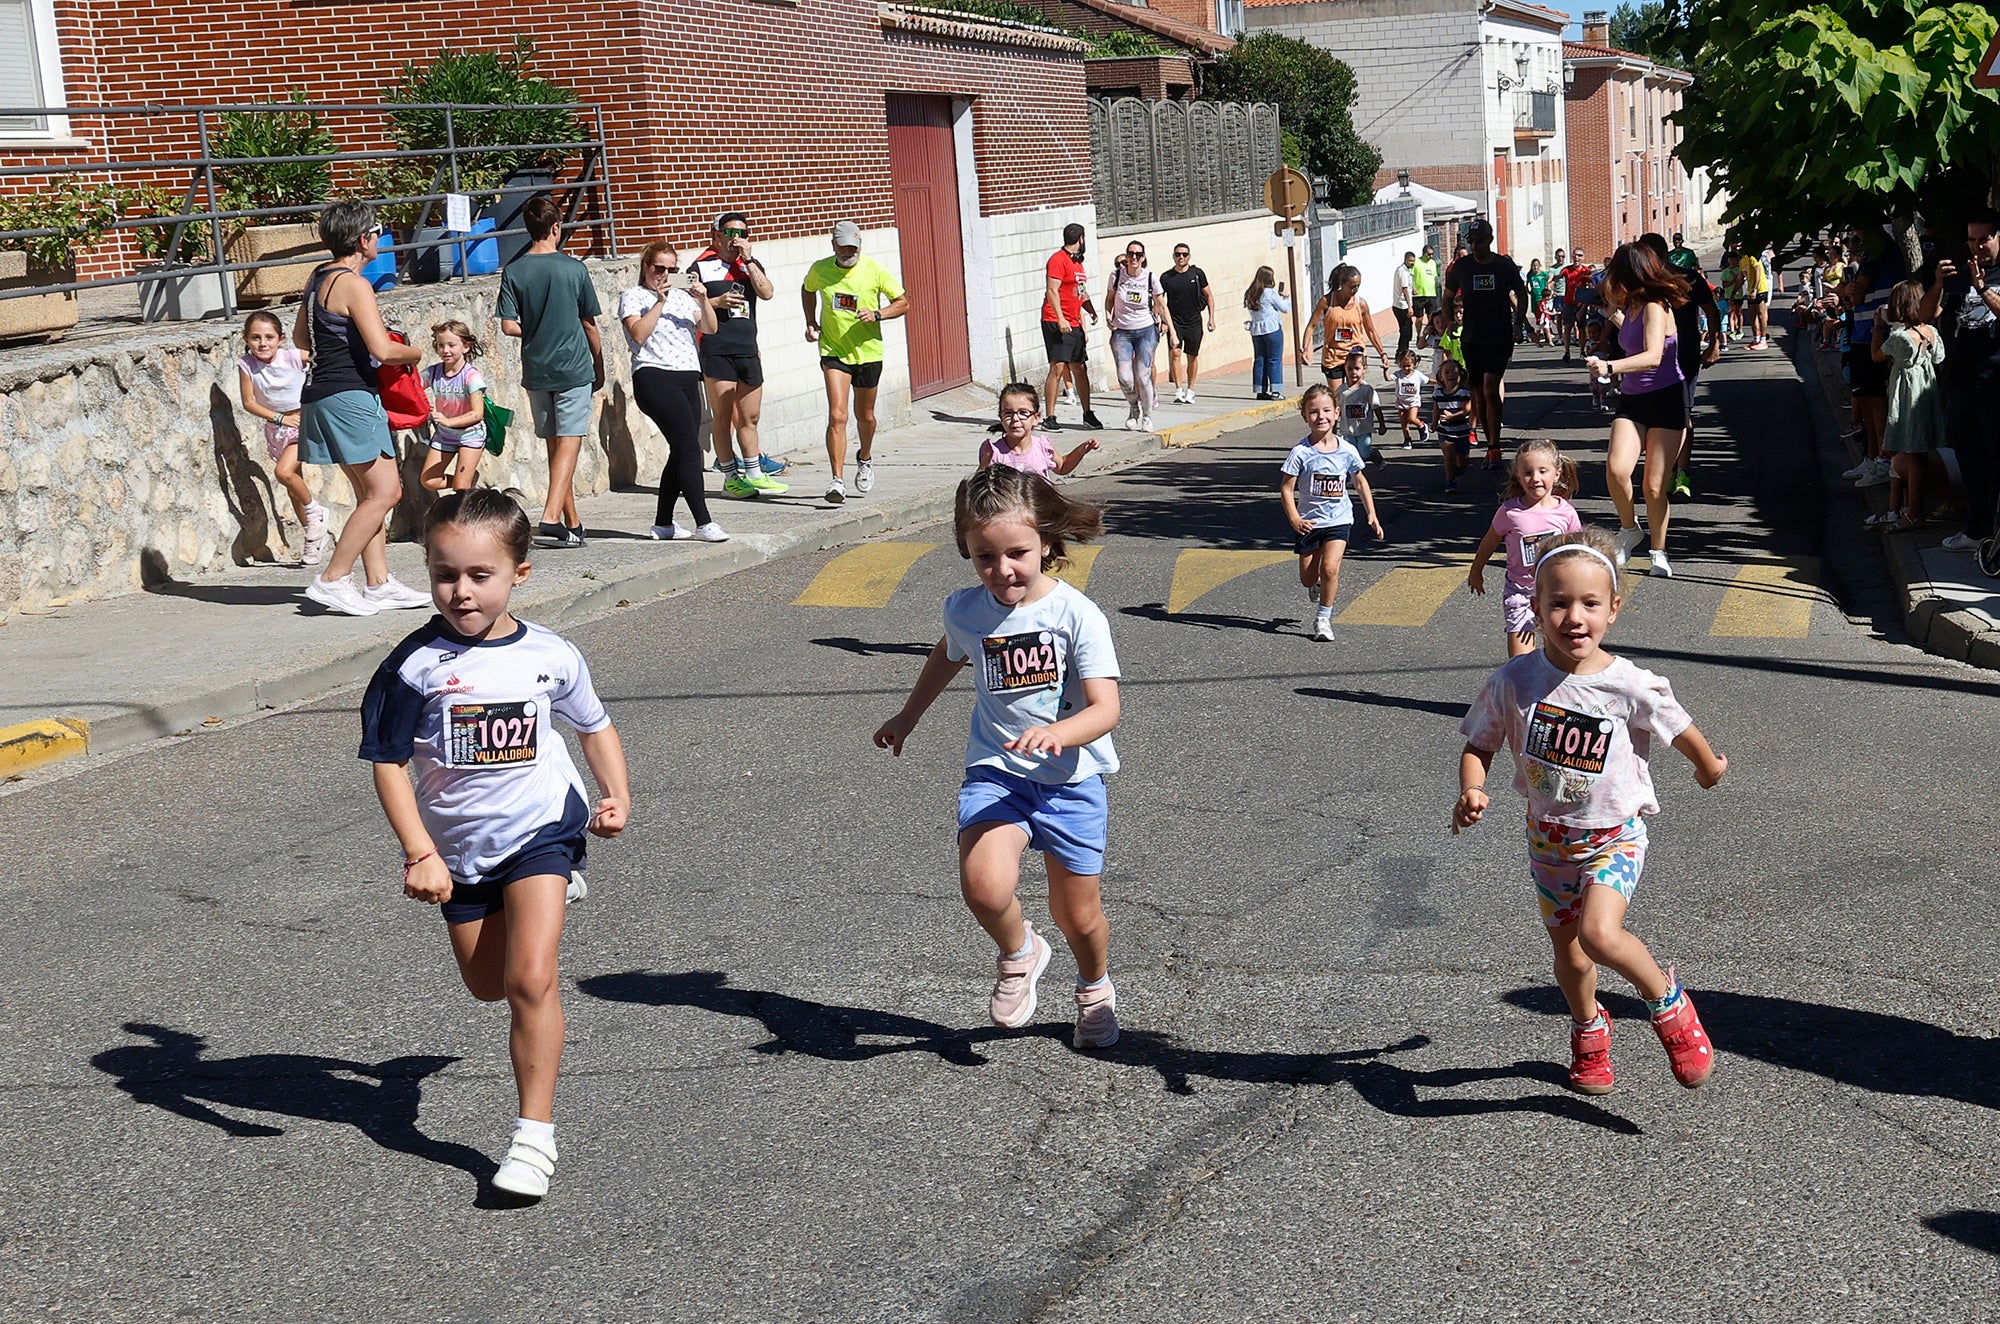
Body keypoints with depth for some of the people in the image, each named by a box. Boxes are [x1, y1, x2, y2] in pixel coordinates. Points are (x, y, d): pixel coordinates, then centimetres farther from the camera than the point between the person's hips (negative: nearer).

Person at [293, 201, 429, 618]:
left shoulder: (317, 279, 14)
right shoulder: (354, 285, -14)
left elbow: (301, 337, 27)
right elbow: (382, 349, -21)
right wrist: (415, 352, -2)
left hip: (321, 394, 10)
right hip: (349, 396, -10)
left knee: (370, 493, 12)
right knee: (385, 492, -8)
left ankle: (379, 584, 11)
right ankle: (331, 580, -9)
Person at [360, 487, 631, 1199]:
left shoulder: (550, 656, -8)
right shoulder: (415, 665, -15)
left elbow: (594, 725, 11)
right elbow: (389, 763, -9)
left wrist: (617, 795, -3)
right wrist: (419, 854, -16)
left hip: (539, 828, -2)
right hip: (459, 846, 2)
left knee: (531, 979, -16)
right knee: (488, 986, 18)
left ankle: (535, 1133, -5)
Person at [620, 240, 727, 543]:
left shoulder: (683, 296, 20)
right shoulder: (633, 297, 4)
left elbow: (710, 328, 9)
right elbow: (638, 334, -12)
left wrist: (703, 300, -7)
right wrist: (660, 302, -13)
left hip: (689, 379, 7)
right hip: (655, 379, -7)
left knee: (682, 453, 7)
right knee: (689, 448, -16)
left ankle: (663, 523, 16)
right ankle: (703, 523, -18)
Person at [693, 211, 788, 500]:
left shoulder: (751, 265, 15)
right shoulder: (702, 266, 2)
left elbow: (767, 292, -3)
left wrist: (748, 259, -7)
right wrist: (716, 302, -13)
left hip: (747, 350, 5)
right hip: (716, 352, -5)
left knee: (749, 417, 10)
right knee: (723, 417, -3)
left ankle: (754, 475, 18)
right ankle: (731, 478, 4)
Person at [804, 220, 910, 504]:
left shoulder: (875, 270, -7)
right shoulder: (820, 270, -2)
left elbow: (903, 302, 0)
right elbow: (807, 291, 21)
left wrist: (877, 314, -17)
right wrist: (811, 323, 9)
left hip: (867, 352, 1)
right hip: (833, 352, -1)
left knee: (865, 416, 16)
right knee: (837, 416, -16)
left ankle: (865, 458, 47)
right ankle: (838, 480, -17)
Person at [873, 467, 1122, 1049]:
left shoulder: (1077, 614, -15)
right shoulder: (964, 610, -3)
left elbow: (1106, 708, -21)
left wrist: (1055, 733, -41)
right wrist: (908, 717, 34)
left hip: (1072, 779, -2)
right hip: (995, 772, 2)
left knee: (1079, 918, 10)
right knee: (985, 888, -25)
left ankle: (1095, 989, 46)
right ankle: (1019, 954, 10)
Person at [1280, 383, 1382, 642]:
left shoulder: (1346, 451, -4)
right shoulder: (1301, 452, -11)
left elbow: (1360, 482, 10)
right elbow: (1286, 487, -9)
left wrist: (1372, 515, 8)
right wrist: (1294, 519, -21)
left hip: (1339, 520, 0)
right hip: (1309, 521, 0)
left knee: (1329, 568, -17)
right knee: (1308, 579, 8)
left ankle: (1323, 618, 0)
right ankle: (1318, 588, 45)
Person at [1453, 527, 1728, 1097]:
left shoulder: (1633, 688, -20)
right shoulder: (1513, 682, -17)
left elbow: (1684, 733, 0)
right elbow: (1479, 747, -4)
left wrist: (1711, 768, 17)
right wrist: (1472, 791, -23)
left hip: (1615, 833, -3)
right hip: (1549, 834, 3)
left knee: (1599, 933, -26)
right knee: (1568, 948, 17)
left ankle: (1668, 1002, 3)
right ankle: (1588, 1028, 48)